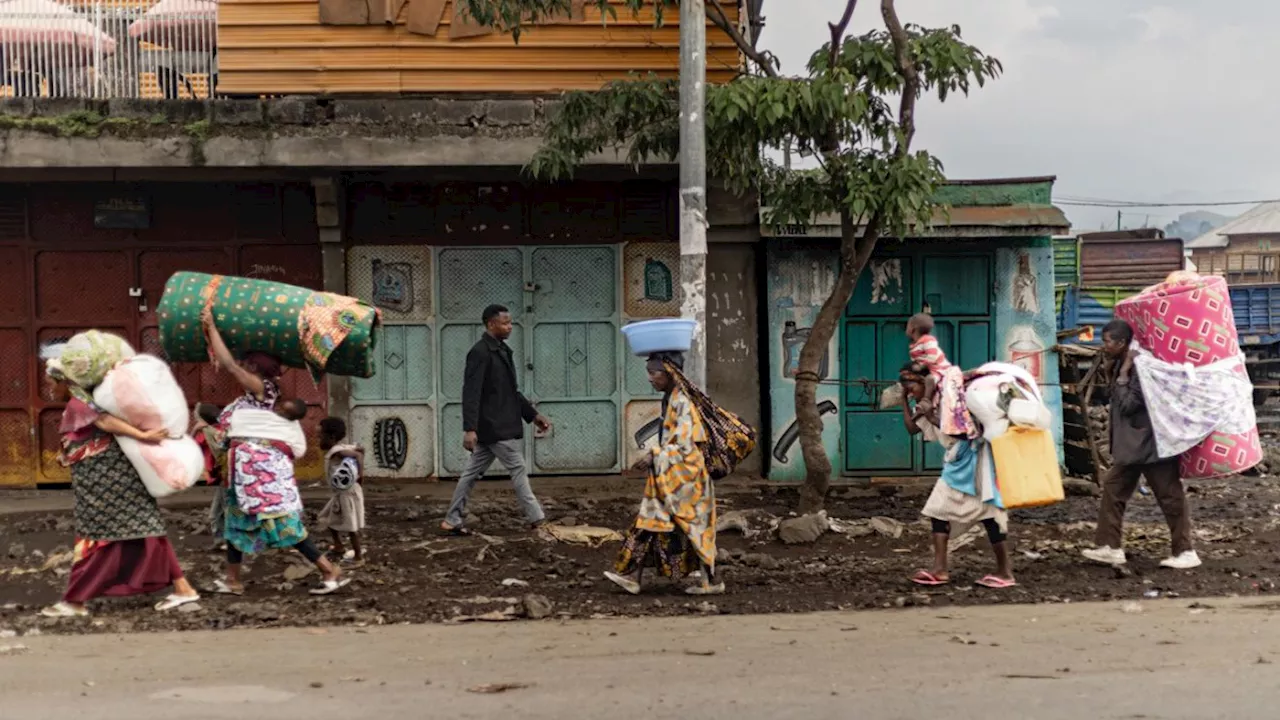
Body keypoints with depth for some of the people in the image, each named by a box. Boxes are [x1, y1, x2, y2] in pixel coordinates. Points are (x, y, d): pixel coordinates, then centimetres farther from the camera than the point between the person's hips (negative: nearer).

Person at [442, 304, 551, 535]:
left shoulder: (502, 350, 16)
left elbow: (511, 391, 23)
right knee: (518, 470, -3)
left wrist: (532, 415, 19)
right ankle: (536, 520, 4)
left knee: (473, 472, 11)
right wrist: (470, 429, -27)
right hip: (495, 427, -9)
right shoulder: (480, 353, -14)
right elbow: (471, 393, -20)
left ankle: (453, 521, 16)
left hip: (500, 426, 9)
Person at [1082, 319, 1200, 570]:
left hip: (1152, 445, -10)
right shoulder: (1123, 366, 10)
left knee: (1170, 496, 0)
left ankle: (1185, 552, 9)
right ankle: (1111, 546, 12)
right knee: (1113, 488, 9)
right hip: (1132, 446, 10)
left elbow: (1127, 405, -22)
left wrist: (1122, 376, -17)